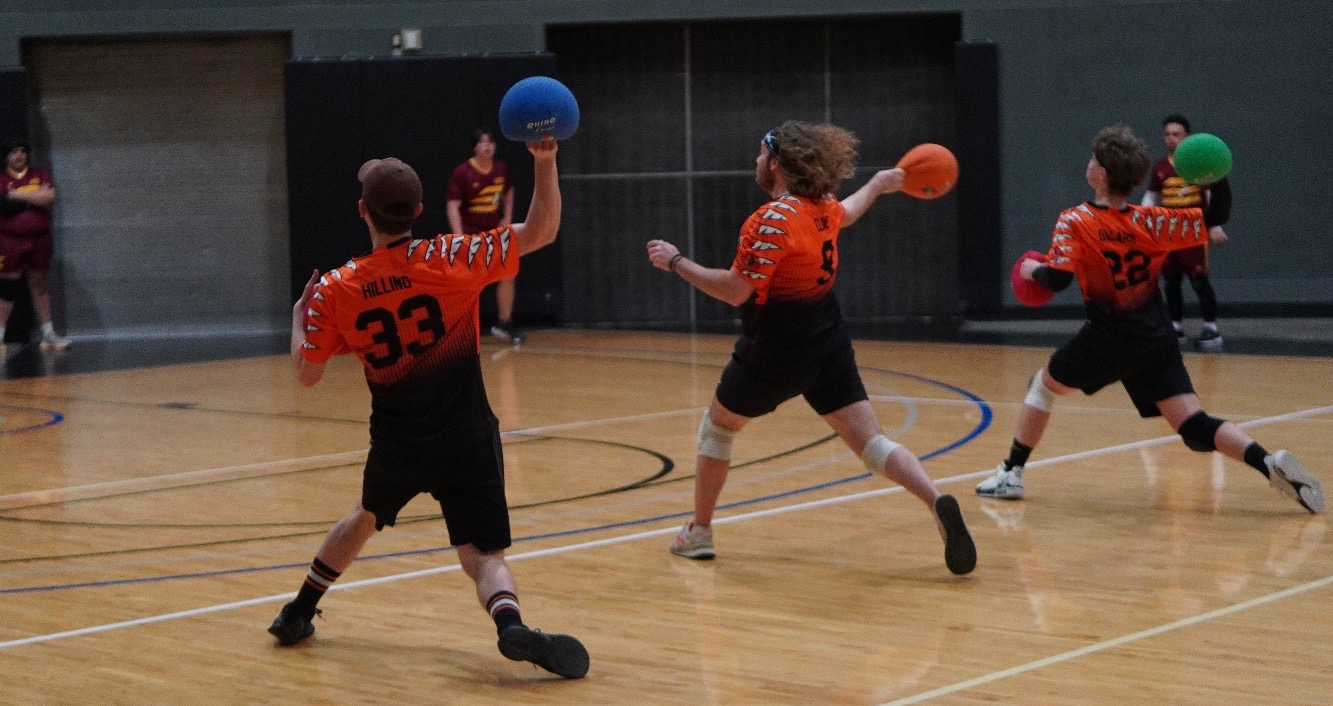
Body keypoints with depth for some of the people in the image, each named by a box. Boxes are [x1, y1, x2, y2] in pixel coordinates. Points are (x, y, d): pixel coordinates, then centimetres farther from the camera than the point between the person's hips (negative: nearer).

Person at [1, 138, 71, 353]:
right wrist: (36, 197, -13)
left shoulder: (40, 175, 6)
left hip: (39, 240, 3)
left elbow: (50, 197, -11)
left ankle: (49, 335, 18)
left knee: (40, 287, 12)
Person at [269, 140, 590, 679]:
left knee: (365, 518, 31)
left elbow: (307, 374, 2)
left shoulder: (335, 291, -7)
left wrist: (299, 316, 19)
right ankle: (512, 626, -31)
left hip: (396, 447, 2)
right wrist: (545, 162, -5)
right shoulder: (450, 260, -11)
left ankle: (298, 614, 44)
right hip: (468, 442, -2)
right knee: (484, 557, 0)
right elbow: (541, 232, -4)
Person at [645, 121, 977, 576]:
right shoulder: (823, 208, 4)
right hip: (829, 348, 6)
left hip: (775, 355, -6)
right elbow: (846, 212, 29)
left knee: (717, 425, 18)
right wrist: (878, 184, 49)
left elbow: (735, 290, -23)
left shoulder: (772, 220, -20)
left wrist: (675, 261, -14)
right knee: (872, 442, 0)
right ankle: (937, 502, -24)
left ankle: (698, 533, 25)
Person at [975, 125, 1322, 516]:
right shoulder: (1149, 220, 3)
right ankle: (1270, 462, -25)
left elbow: (1056, 280, -17)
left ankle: (1011, 473, 25)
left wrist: (1032, 270, 2)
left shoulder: (1075, 222, -8)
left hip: (1107, 341, -3)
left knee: (1043, 384, 22)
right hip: (1158, 342, 3)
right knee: (1195, 427, -1)